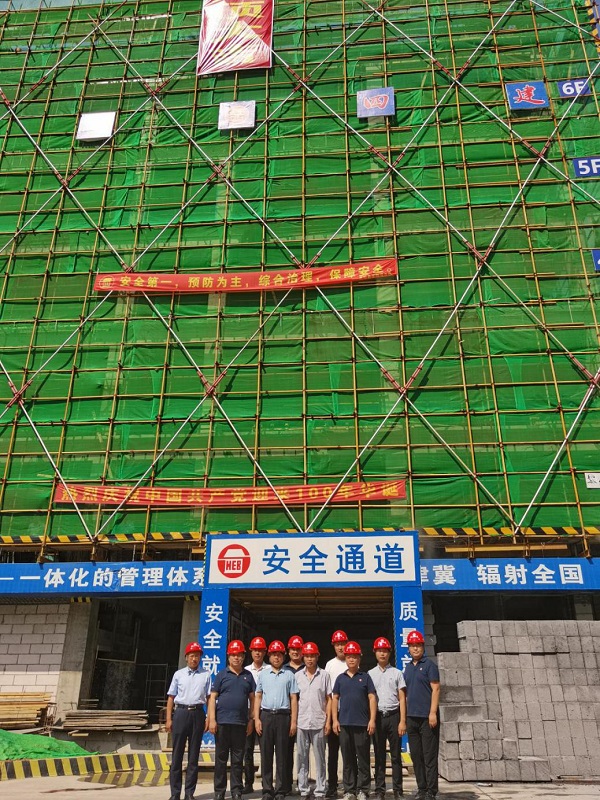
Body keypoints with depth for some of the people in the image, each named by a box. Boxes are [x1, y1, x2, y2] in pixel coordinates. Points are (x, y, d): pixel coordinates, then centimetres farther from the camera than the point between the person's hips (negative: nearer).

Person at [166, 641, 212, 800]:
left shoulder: (206, 675, 7)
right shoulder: (178, 674, 7)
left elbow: (209, 698, 6)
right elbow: (171, 698, 6)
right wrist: (169, 719, -1)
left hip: (197, 714, 0)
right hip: (180, 713, 0)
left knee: (194, 755, 6)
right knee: (177, 754, 3)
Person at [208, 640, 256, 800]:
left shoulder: (248, 676, 8)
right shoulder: (221, 675, 2)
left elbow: (252, 699, 11)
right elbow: (212, 697, -1)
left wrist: (251, 720, 5)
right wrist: (212, 719, -8)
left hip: (241, 723, 2)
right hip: (222, 721, -2)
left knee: (238, 759, 8)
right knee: (221, 758, 6)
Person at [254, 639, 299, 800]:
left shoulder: (289, 675, 6)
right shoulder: (263, 674, 10)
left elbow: (293, 699, 4)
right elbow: (258, 697, 9)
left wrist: (293, 722, -2)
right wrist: (256, 719, -1)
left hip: (283, 716, -1)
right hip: (265, 715, 1)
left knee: (281, 755, 3)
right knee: (266, 754, 4)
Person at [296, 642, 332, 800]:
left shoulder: (324, 675, 1)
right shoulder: (297, 676, 5)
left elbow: (329, 700, 3)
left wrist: (328, 721, -2)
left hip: (319, 723, -2)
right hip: (301, 723, 2)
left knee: (319, 757, 5)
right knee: (302, 757, 8)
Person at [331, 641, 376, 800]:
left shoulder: (365, 677, 5)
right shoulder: (340, 678, 10)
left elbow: (372, 698, 1)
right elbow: (335, 699, 10)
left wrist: (372, 720, -6)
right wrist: (335, 720, 2)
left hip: (362, 723, -2)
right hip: (344, 723, 2)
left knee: (363, 758, 2)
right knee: (347, 759, 8)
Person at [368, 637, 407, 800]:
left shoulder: (397, 673, 6)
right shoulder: (370, 674, 9)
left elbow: (402, 698, 3)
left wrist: (402, 721, -5)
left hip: (393, 715, -1)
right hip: (377, 716, 1)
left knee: (396, 755, 3)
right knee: (379, 755, 5)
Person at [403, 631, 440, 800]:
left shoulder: (429, 665, -5)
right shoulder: (408, 668, 13)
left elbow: (435, 689, -11)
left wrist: (433, 712, -17)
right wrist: (405, 716, 13)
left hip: (427, 717, -6)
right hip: (412, 717, 6)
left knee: (429, 756, -2)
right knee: (416, 756, 11)